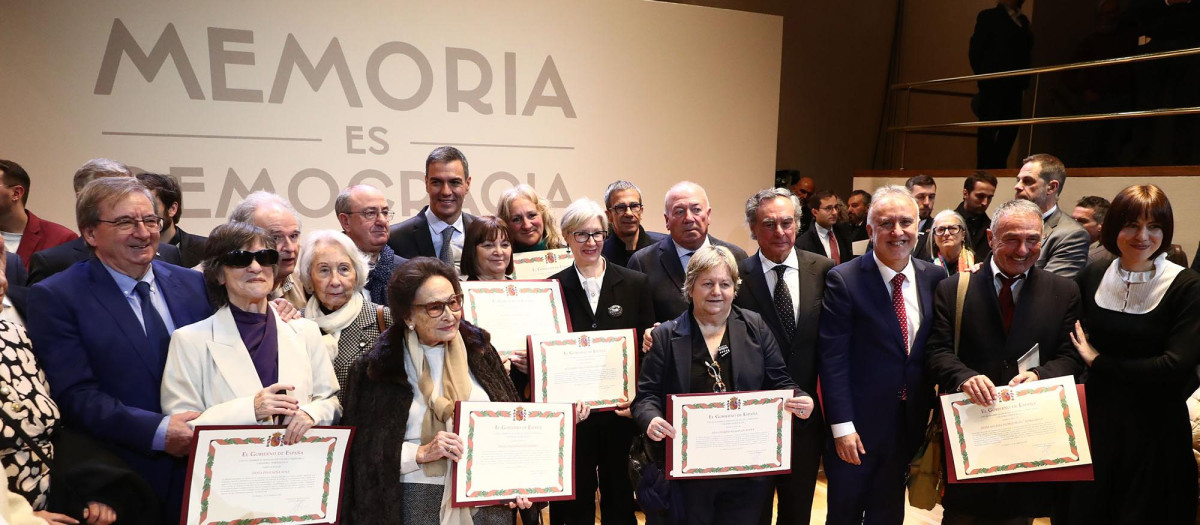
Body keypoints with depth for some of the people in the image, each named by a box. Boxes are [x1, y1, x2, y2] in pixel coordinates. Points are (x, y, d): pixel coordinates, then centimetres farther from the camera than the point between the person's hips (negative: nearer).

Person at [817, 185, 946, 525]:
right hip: (858, 424, -4)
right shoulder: (843, 280, -14)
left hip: (910, 423, 4)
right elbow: (832, 359, -15)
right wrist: (842, 426, -17)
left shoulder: (934, 277, 0)